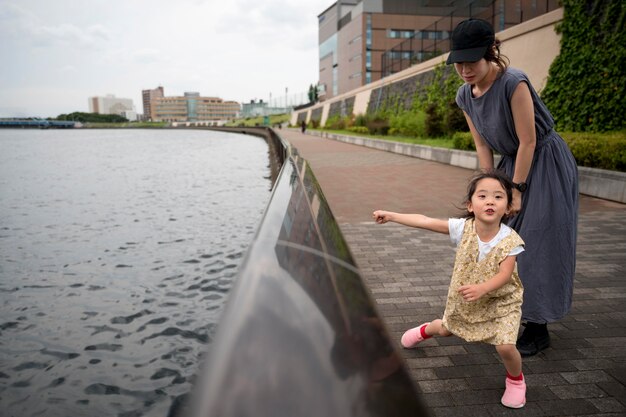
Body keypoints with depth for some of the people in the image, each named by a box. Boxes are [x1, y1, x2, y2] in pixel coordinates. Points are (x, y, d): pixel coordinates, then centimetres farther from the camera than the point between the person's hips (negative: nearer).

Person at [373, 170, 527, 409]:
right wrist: (391, 216, -16)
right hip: (464, 298, 3)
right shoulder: (463, 228, -19)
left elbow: (504, 274, -31)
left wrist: (481, 288, -50)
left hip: (500, 301, -3)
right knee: (445, 329, 24)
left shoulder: (510, 240, -25)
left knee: (505, 345, -18)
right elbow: (425, 222, -17)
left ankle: (516, 380, 16)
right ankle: (424, 331, 61)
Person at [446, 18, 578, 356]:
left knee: (538, 243, -4)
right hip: (512, 163, 7)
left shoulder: (514, 83, -26)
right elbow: (483, 146, 0)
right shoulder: (465, 96, -5)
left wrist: (516, 190, -18)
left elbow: (528, 142, -23)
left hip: (545, 164, -7)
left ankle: (538, 329, 9)